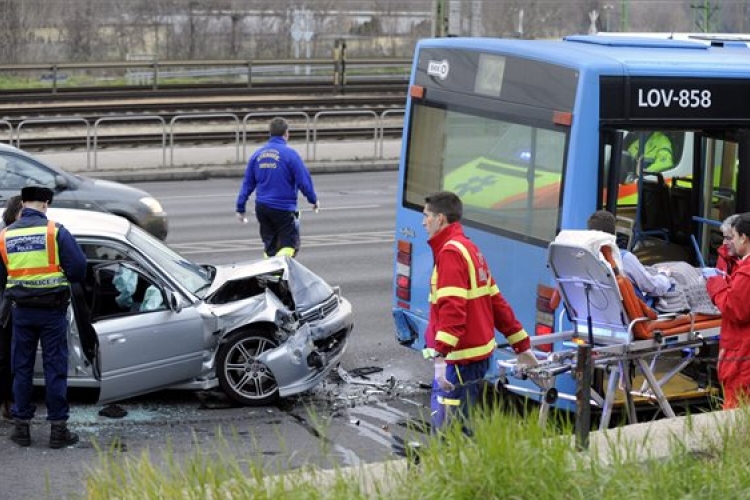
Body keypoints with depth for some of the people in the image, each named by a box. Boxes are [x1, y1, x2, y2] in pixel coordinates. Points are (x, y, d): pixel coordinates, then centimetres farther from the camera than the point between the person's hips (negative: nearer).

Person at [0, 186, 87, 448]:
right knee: (55, 368, 4)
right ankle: (58, 428, 6)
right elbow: (78, 268, -10)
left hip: (21, 311, 3)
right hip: (52, 310, -3)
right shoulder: (56, 232, -9)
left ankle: (22, 426, 15)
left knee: (22, 368, 13)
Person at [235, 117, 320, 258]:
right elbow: (303, 181, -9)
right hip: (284, 208, -6)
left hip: (261, 208, 6)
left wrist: (240, 208, 14)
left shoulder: (257, 154, 6)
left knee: (269, 247, 16)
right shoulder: (289, 154, -11)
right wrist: (314, 200, 7)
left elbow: (248, 183, 8)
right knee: (289, 246, -2)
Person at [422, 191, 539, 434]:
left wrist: (441, 355, -34)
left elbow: (452, 308, -25)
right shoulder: (470, 249, 19)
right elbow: (497, 302, 21)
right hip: (478, 354, 10)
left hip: (460, 358, -10)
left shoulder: (451, 253, -12)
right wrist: (522, 345, 23)